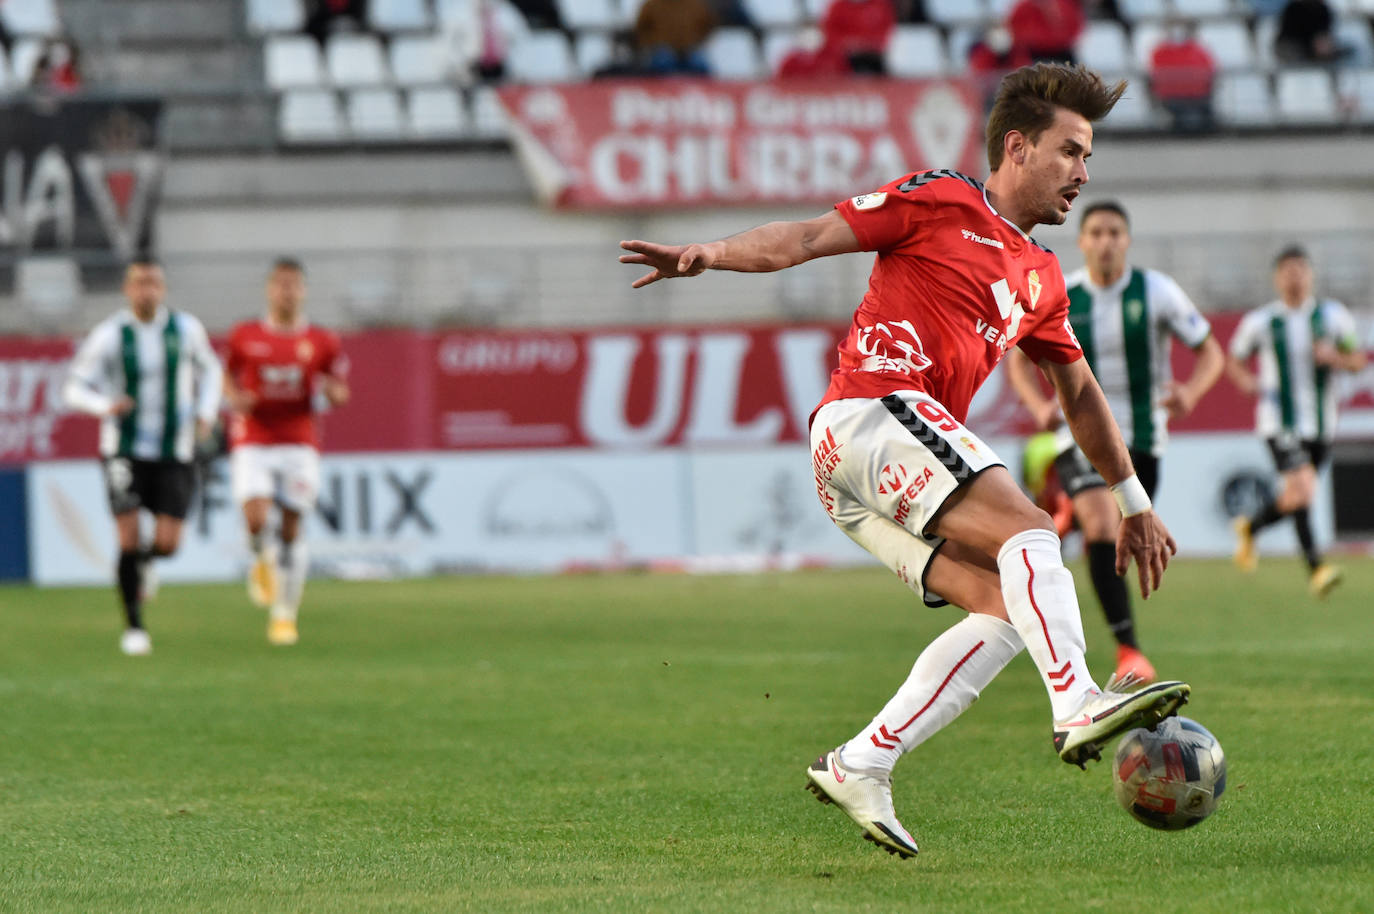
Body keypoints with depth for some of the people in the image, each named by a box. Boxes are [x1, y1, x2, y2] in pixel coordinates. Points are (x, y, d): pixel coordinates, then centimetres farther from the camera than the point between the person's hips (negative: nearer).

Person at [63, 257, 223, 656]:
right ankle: (134, 627, 5)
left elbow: (208, 369, 17)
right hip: (125, 453, -2)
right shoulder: (108, 335, -8)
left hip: (174, 454, 2)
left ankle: (141, 562, 32)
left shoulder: (185, 328, -1)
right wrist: (106, 406, -26)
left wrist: (206, 413, 1)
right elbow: (75, 388, -4)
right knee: (128, 539, -9)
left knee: (167, 544, -5)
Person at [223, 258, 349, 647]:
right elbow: (229, 375, 18)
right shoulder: (245, 336, 4)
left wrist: (332, 390, -14)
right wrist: (234, 398, -3)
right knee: (256, 519, -20)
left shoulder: (321, 342, 4)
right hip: (252, 443, 0)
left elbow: (340, 393, 10)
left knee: (291, 528, 0)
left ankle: (285, 614, 12)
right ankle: (262, 561, 17)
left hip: (299, 444, 1)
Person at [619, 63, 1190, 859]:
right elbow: (811, 238, 1)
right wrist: (709, 253, -15)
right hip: (870, 411, -8)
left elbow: (1081, 396, 37)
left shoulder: (1042, 279, 27)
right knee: (1029, 529, -24)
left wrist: (1136, 506, 38)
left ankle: (862, 765, -9)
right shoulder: (940, 201, 6)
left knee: (1007, 610, -6)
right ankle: (1079, 705, -39)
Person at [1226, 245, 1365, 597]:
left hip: (1320, 423, 4)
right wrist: (1245, 381, -10)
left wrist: (1334, 357, -14)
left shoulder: (1333, 315, 3)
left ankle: (1250, 527, 41)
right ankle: (1315, 567, -16)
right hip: (1280, 421, -4)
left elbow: (1357, 360, 7)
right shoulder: (1260, 321, -2)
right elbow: (1234, 360, 11)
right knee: (1301, 489, -20)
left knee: (1295, 498, 12)